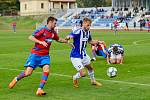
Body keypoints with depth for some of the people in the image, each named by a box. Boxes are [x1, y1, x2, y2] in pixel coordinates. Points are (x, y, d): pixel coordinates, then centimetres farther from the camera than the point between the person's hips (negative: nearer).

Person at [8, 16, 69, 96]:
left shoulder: (53, 32, 7)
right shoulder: (42, 30, -14)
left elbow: (58, 39, 28)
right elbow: (30, 37, -22)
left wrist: (67, 41, 24)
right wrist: (40, 42, -32)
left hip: (45, 55, 5)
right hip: (35, 54, -5)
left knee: (47, 70, -19)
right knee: (28, 73, -7)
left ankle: (40, 89, -13)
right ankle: (16, 79, 23)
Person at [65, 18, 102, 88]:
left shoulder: (88, 32, 1)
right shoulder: (78, 32, -23)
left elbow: (90, 41, 19)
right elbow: (67, 37, -34)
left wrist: (95, 42, 0)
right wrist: (69, 37, -58)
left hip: (83, 55, 8)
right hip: (76, 56, -8)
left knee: (90, 68, 27)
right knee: (83, 73, -13)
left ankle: (93, 81, 54)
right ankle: (75, 78, 21)